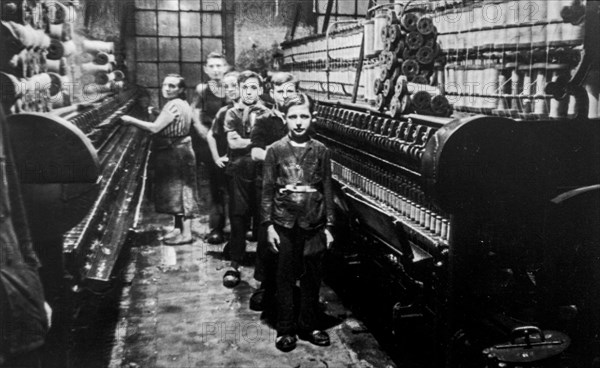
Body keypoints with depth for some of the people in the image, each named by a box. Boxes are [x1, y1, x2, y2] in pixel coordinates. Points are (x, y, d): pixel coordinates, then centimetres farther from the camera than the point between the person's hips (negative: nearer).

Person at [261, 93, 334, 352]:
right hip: (284, 226, -1)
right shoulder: (275, 151, -2)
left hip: (314, 226, 2)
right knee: (285, 279, 6)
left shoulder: (320, 151, 2)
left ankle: (309, 326, 25)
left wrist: (328, 226, 4)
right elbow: (267, 191, 0)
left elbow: (327, 190, 6)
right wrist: (268, 225, -5)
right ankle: (285, 329, 19)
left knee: (312, 279, 9)